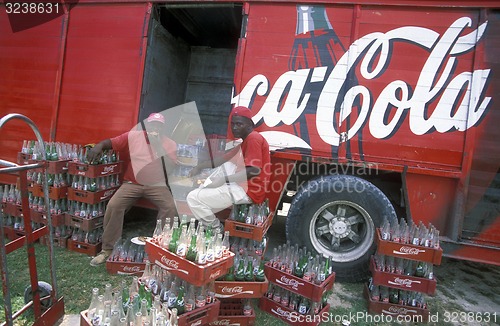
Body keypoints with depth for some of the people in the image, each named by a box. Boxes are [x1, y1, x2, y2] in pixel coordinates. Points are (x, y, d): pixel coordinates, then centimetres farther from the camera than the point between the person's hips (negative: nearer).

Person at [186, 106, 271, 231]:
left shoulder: (254, 139, -13)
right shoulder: (246, 141, 17)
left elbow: (255, 170, -24)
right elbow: (224, 159, 18)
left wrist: (224, 180, -22)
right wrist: (200, 166, 6)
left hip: (249, 192, -11)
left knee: (193, 198, -12)